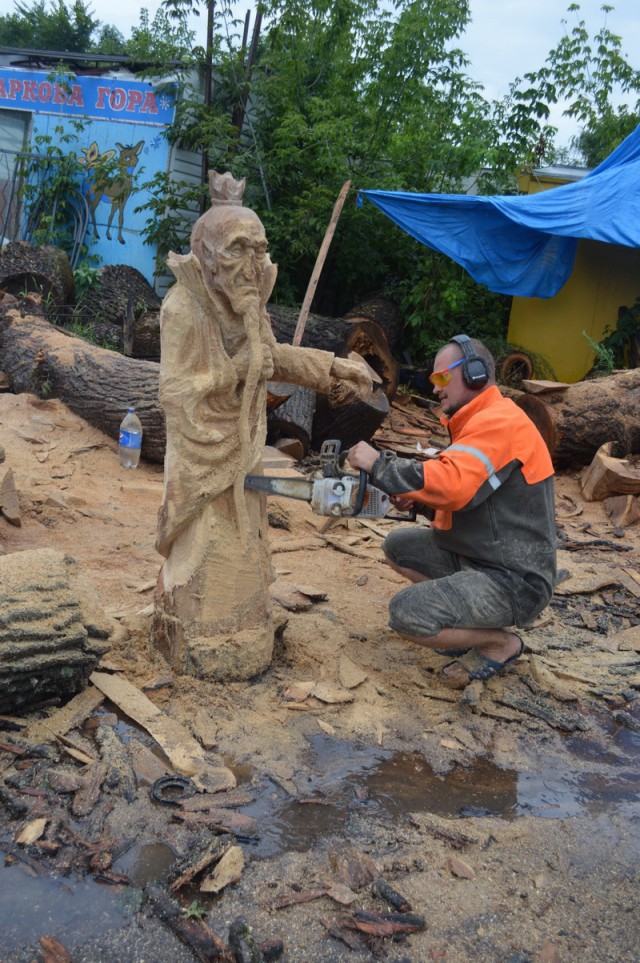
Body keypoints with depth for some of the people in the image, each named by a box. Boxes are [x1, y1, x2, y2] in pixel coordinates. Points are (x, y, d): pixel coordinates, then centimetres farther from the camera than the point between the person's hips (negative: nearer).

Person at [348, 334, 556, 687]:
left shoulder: (499, 423, -20)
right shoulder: (479, 421, 13)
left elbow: (452, 483, -34)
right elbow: (462, 490, 19)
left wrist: (378, 463, -24)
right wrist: (417, 493, 0)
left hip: (513, 582, -10)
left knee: (407, 613, -24)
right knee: (397, 546, 15)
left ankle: (501, 641, 1)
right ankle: (471, 624, 13)